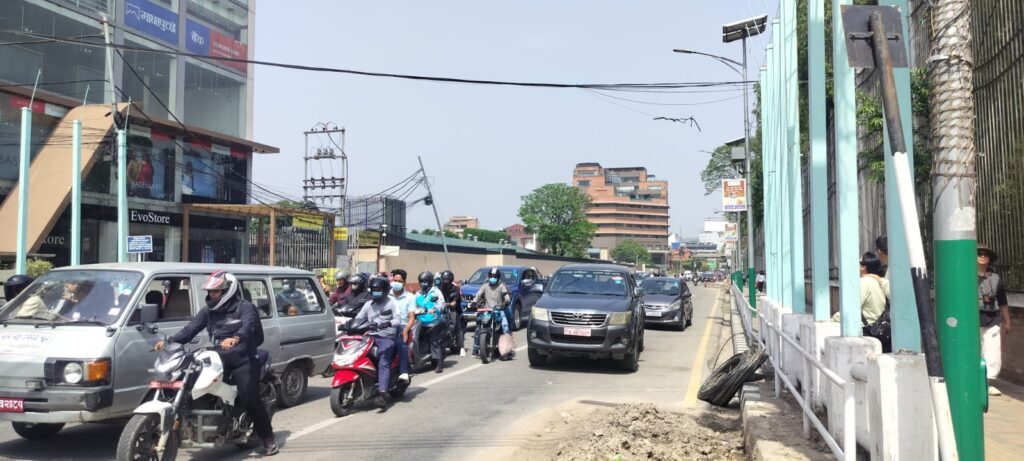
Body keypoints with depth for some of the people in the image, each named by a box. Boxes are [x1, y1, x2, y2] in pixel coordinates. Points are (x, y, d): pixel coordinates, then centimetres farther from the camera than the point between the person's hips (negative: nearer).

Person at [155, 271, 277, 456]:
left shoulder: (245, 307, -4)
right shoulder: (208, 311, 14)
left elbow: (248, 326, -24)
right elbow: (190, 329, 4)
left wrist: (236, 338, -46)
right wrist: (170, 341, -13)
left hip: (243, 359, -6)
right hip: (218, 359, 6)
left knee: (250, 399, -15)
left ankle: (268, 439, -3)